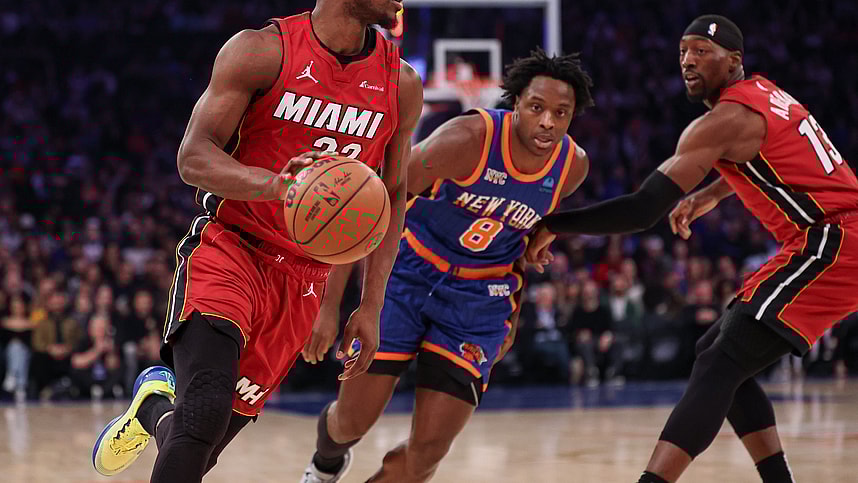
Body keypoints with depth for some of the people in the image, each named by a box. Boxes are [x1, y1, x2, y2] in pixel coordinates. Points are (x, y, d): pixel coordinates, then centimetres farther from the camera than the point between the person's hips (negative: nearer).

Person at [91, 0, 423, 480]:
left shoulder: (402, 85, 3)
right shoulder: (262, 51, -9)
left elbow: (394, 198, 13)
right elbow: (193, 156, -15)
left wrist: (372, 307, 7)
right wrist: (272, 184, -35)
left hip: (303, 281, 4)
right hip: (230, 248, -4)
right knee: (206, 414, -28)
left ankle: (155, 406, 37)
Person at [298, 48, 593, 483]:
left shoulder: (573, 167, -11)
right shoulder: (467, 139, -26)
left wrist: (513, 310, 16)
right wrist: (329, 304, -25)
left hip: (480, 295, 3)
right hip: (410, 271, -3)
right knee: (352, 420, 0)